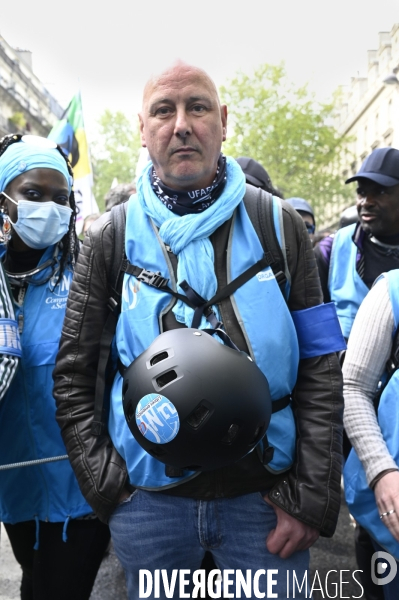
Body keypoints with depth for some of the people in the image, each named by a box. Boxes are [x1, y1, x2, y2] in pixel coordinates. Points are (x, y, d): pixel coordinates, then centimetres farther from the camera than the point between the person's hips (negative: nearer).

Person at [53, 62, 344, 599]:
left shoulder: (279, 225, -3)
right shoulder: (111, 237, -1)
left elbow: (321, 368, -3)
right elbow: (72, 376, 3)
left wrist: (313, 494, -7)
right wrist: (106, 484, -3)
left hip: (265, 494, 0)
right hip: (148, 499, 1)